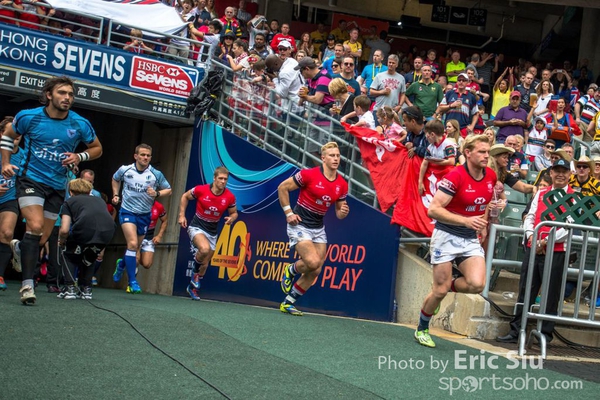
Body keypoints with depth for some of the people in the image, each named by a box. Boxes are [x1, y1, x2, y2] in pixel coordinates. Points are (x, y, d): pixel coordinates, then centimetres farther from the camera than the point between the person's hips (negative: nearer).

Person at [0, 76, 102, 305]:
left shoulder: (80, 124, -6)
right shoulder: (29, 117, -8)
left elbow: (97, 148, 10)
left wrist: (79, 157, -9)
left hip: (57, 186, 4)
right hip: (30, 179, -3)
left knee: (42, 239, 8)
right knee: (35, 226, -24)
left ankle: (18, 247, 44)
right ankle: (27, 284, -21)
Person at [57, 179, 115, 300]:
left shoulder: (69, 202, 25)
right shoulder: (99, 200, 37)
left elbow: (64, 230, 11)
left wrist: (61, 242, 31)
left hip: (85, 229, -3)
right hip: (108, 231, 4)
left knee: (70, 255, 27)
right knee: (89, 257, 33)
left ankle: (69, 288, 14)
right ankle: (86, 289, 23)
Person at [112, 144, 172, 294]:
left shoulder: (156, 174, -7)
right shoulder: (124, 170, -6)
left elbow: (168, 190, 2)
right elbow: (115, 179, 17)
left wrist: (157, 193, -17)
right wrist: (116, 194, 5)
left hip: (145, 214, 2)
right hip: (128, 212, -2)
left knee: (135, 248, 12)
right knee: (133, 244, -20)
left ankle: (122, 264, 47)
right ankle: (132, 282, -16)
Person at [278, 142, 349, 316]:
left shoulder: (342, 184, -1)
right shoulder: (309, 174, -16)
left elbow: (339, 212, 10)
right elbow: (282, 188, -8)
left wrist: (343, 212, -14)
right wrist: (288, 212, -10)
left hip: (318, 228, 6)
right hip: (300, 225, -6)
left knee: (315, 271, 3)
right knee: (313, 262, -24)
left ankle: (288, 303, 17)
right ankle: (290, 271, 10)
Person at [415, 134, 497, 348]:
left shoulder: (490, 176, 0)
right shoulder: (455, 176, -19)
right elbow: (433, 210, -24)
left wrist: (483, 226, 12)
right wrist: (466, 220, -30)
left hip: (471, 239, 5)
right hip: (447, 236, -5)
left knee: (476, 284, -15)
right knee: (440, 290, -3)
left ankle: (446, 285, 17)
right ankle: (422, 329, 21)